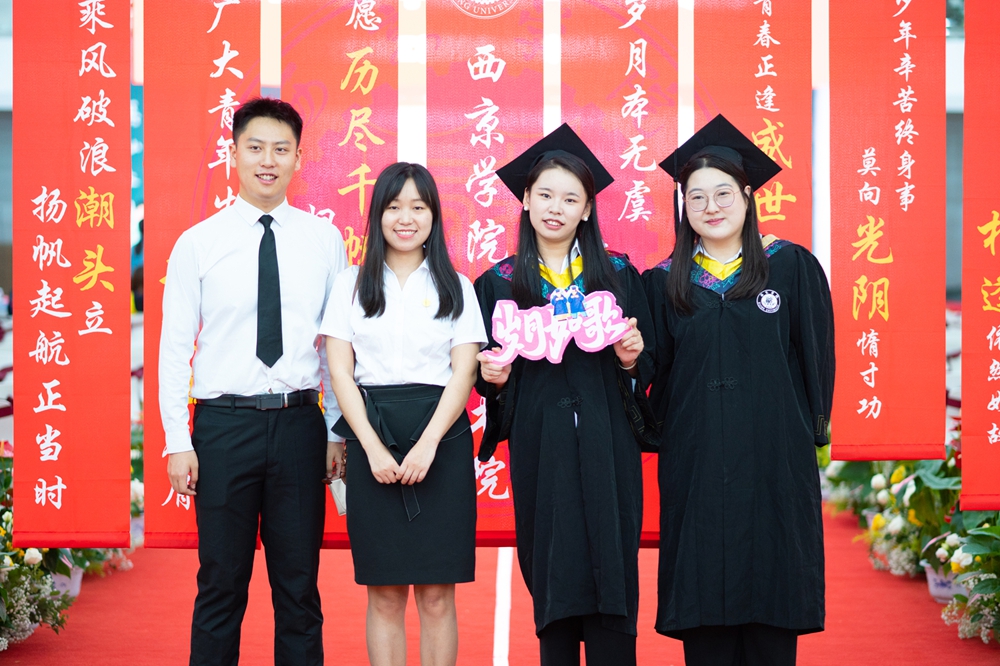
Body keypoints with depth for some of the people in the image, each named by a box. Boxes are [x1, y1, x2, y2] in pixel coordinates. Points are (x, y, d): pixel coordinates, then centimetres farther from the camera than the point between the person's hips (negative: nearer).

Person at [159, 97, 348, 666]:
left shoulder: (325, 240, 5)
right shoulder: (198, 243, 1)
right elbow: (175, 347, 2)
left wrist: (339, 429, 3)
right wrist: (178, 442, -4)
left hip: (300, 422, 1)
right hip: (224, 423, -1)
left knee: (299, 583, 8)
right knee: (222, 582, 5)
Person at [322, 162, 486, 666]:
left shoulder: (456, 288, 9)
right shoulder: (352, 285, 9)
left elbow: (463, 374, 1)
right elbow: (340, 372, 2)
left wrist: (428, 444, -14)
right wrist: (373, 448, -11)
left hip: (440, 437, 0)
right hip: (372, 439, 0)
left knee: (436, 595, 0)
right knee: (384, 595, 1)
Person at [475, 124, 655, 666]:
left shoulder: (618, 274, 6)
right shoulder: (500, 284, 6)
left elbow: (644, 373, 7)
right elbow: (490, 381, 10)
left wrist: (631, 358, -13)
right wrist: (495, 377, -10)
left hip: (605, 445, 0)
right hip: (538, 449, 0)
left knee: (611, 576, -4)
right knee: (552, 581, 2)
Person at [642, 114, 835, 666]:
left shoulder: (791, 266, 2)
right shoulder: (664, 283, 7)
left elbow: (817, 353, 2)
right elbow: (657, 372, 7)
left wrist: (814, 428, -2)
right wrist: (661, 431, -4)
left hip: (774, 455, -1)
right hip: (695, 462, 1)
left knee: (771, 576, 2)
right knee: (702, 583, 2)